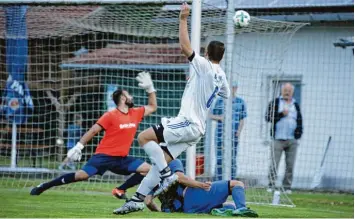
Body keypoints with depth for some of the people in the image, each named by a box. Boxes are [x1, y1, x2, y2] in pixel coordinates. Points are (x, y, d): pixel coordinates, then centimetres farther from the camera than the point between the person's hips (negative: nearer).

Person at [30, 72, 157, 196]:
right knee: (82, 175, -19)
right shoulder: (111, 116, -9)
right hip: (105, 156, -6)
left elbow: (152, 107, 23)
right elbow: (93, 131, -8)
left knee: (148, 169, -7)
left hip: (122, 158, 6)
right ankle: (43, 187, -10)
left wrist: (150, 88, 12)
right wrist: (79, 146, -14)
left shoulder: (135, 114, 9)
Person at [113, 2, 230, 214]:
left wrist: (184, 19, -16)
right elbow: (226, 94, 35)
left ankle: (167, 176, -16)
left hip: (187, 123, -9)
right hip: (197, 129, 9)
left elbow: (185, 47, -20)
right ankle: (138, 199, 3)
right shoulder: (221, 75, 14)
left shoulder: (204, 66, -9)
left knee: (144, 137, -13)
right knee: (162, 161, 7)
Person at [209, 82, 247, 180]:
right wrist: (219, 117, -11)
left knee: (232, 158, 3)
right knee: (219, 158, 0)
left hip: (233, 134, 0)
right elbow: (211, 115, 9)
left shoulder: (240, 102, 6)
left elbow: (242, 119, 6)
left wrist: (239, 132, -7)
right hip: (221, 133, 0)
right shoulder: (219, 101, 6)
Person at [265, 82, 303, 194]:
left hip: (292, 140, 3)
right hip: (278, 139, -3)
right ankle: (271, 186, -2)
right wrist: (281, 114, -11)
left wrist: (298, 134, 6)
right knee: (274, 164, -6)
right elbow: (268, 117, -4)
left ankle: (287, 187, 7)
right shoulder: (275, 103, 5)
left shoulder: (296, 105, 16)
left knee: (290, 165, 2)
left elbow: (299, 121, 18)